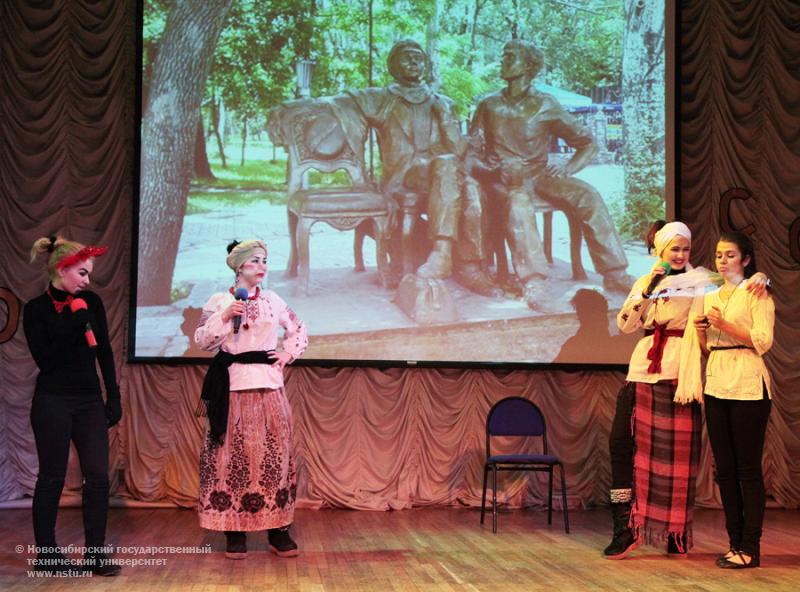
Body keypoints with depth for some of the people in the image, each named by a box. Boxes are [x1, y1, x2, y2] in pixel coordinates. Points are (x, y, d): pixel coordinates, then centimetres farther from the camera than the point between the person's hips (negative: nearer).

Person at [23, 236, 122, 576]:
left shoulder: (91, 302, 6)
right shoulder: (36, 309, -4)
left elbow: (104, 353, 8)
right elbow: (45, 360, -11)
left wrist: (114, 398, 6)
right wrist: (73, 324, -17)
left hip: (89, 401, 4)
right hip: (52, 402, -3)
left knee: (98, 475, -2)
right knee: (52, 477, 4)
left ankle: (95, 553, 7)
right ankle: (46, 553, 16)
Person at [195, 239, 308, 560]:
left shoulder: (273, 300, 11)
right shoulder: (219, 301, 1)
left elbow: (299, 329, 22)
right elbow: (203, 341, -3)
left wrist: (289, 354, 8)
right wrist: (224, 317, -15)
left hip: (268, 384, 3)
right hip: (233, 386, -3)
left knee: (275, 454, 2)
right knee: (234, 456, -2)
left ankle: (278, 530, 8)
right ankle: (235, 531, 4)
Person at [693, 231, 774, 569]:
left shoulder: (756, 293, -1)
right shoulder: (710, 297, 17)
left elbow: (763, 341, -11)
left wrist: (725, 325, -18)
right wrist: (701, 331, 1)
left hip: (747, 387, -6)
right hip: (716, 385, 7)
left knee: (748, 469, -5)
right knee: (725, 469, 7)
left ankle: (750, 549, -1)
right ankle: (735, 543, 14)